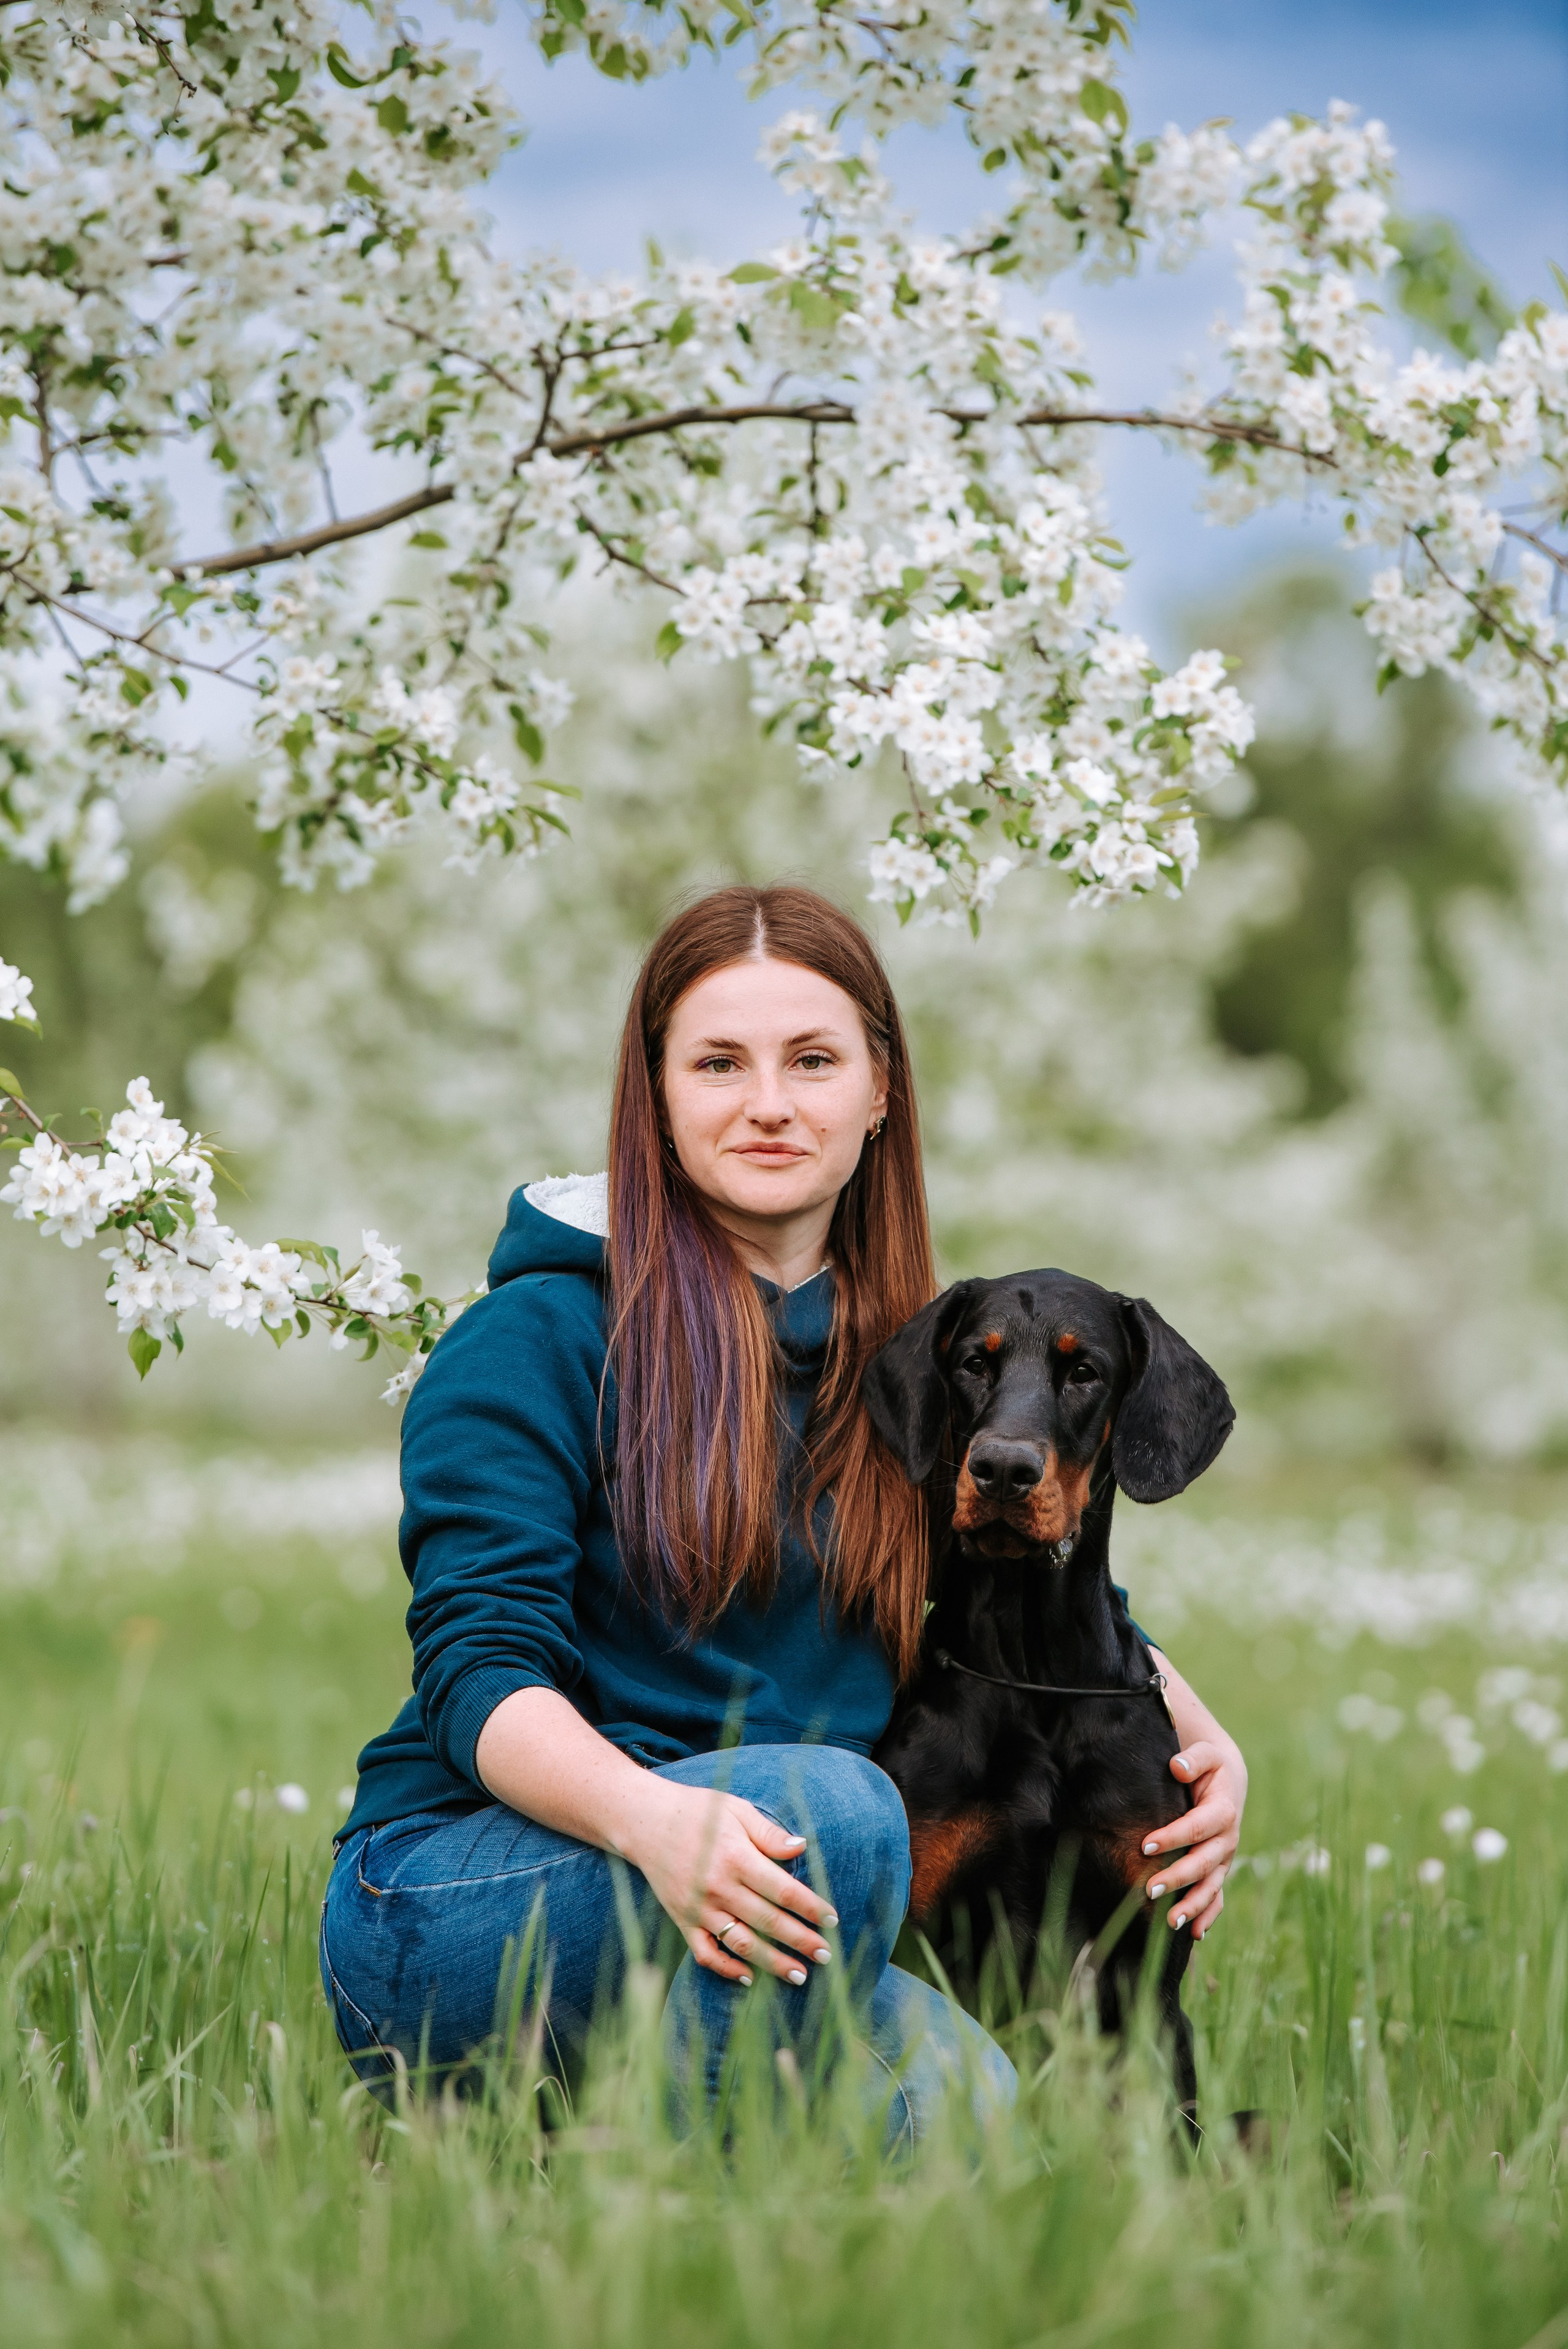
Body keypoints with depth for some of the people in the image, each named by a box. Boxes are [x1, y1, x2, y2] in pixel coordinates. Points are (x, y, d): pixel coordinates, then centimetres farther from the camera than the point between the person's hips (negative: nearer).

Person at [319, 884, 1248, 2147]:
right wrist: (652, 1819, -33)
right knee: (835, 1804, -32)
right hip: (447, 1894, -5)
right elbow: (478, 1670, -13)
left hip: (743, 1939, 6)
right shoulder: (541, 1338, -6)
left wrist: (1204, 1745, 2)